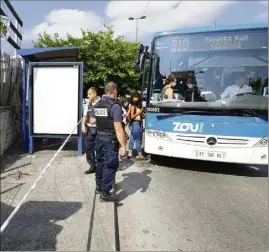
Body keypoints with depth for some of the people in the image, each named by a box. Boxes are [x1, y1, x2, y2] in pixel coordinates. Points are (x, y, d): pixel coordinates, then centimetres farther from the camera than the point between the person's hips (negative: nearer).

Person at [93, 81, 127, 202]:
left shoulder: (97, 105, 6)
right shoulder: (115, 106, -19)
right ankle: (105, 193, 9)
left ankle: (99, 186, 36)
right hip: (110, 140, -8)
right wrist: (123, 146, -19)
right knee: (110, 165, 2)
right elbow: (118, 129, -23)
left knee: (100, 162, 21)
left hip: (99, 138, 8)